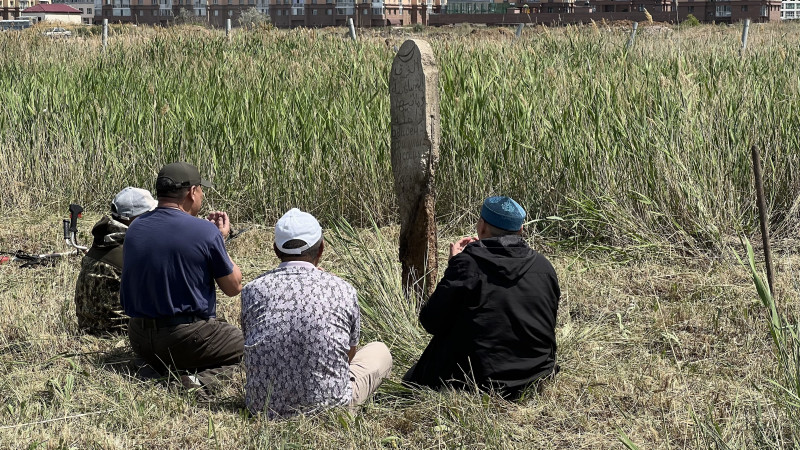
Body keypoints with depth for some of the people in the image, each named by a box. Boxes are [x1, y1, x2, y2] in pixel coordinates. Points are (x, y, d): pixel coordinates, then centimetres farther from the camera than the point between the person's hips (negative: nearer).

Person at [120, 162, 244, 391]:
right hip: (186, 340, -7)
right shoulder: (206, 232, -14)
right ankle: (204, 378, -11)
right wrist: (221, 239, 9)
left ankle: (160, 371, 3)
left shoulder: (135, 228, 2)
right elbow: (234, 287, -3)